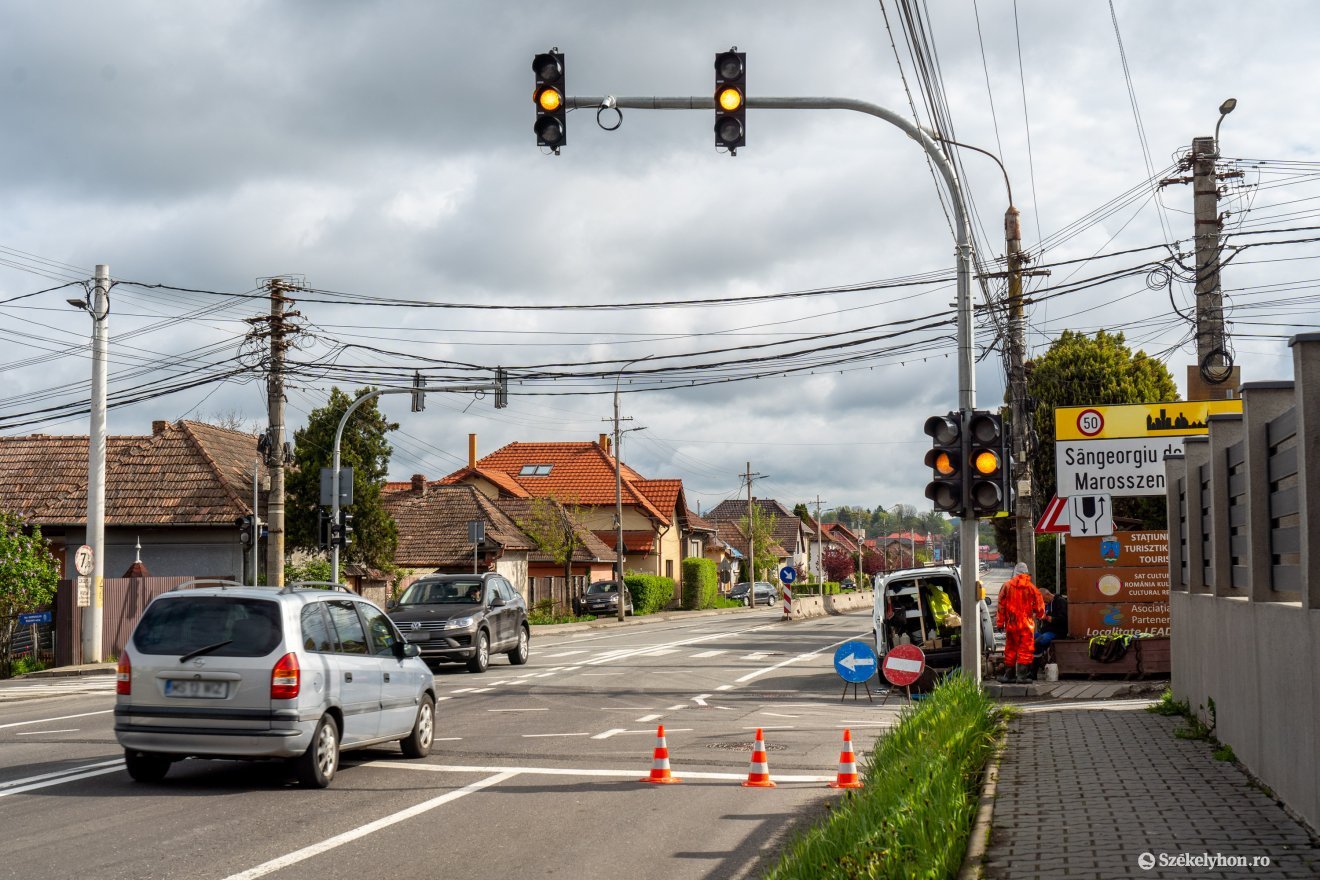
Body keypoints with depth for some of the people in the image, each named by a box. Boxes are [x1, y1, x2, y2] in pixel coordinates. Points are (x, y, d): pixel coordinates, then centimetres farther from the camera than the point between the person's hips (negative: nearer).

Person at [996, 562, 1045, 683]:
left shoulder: (1007, 586, 1)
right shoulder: (1031, 587, -4)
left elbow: (1001, 605, 3)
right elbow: (1039, 605, 3)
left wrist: (1000, 622, 10)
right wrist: (1040, 615, 25)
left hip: (1011, 623, 3)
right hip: (1026, 624, -3)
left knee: (1010, 649, 12)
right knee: (1025, 649, 0)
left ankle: (1009, 675, 16)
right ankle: (1022, 675, -6)